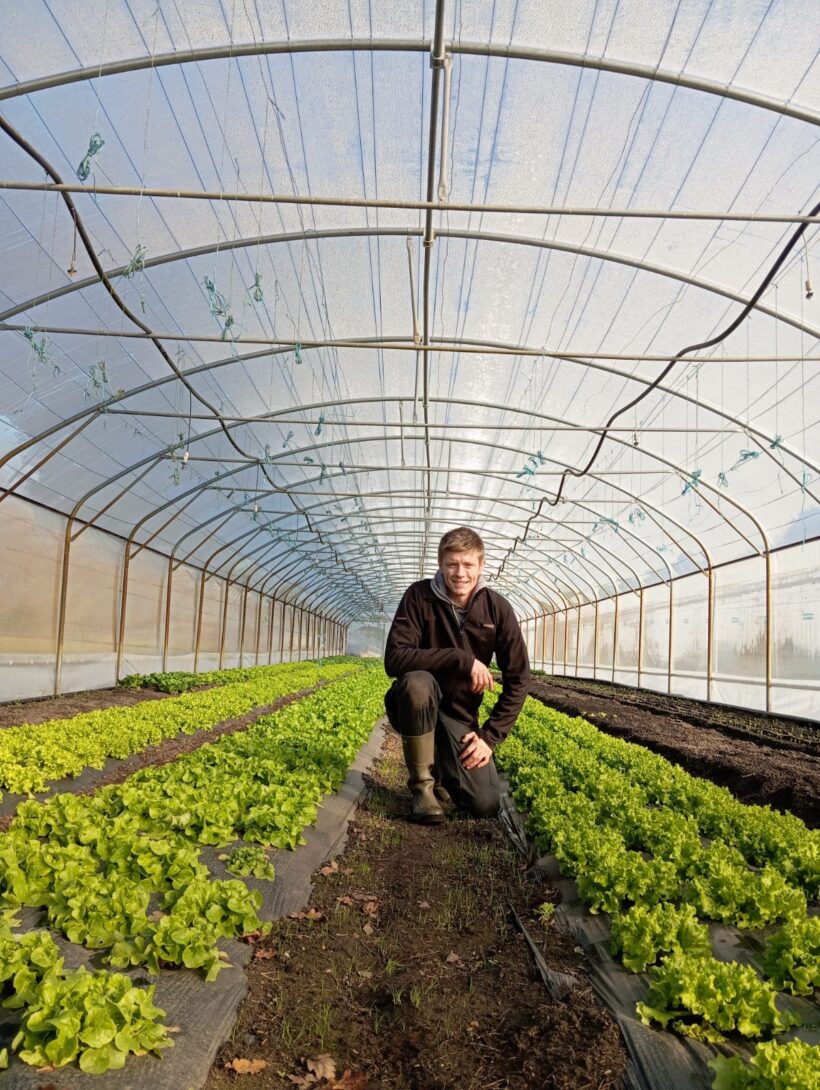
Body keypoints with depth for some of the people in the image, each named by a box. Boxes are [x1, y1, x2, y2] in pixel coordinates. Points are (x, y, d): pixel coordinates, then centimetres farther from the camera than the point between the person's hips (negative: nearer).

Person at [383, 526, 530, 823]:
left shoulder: (498, 609, -10)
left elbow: (518, 680, -6)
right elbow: (395, 659, -24)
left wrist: (490, 736, -14)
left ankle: (441, 766, 19)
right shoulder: (419, 596, -15)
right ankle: (422, 785, -15)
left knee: (486, 805, -15)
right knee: (418, 682, -38)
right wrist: (461, 658, -30)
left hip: (459, 715, 2)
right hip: (415, 703, -1)